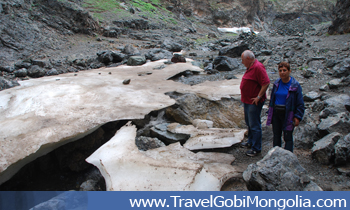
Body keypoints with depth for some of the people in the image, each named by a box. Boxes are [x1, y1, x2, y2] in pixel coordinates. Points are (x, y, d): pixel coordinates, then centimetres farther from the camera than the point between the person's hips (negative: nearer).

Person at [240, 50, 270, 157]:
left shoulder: (258, 67, -20)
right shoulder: (250, 67, 12)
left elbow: (266, 83, -25)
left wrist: (258, 97, -23)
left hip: (254, 102, -11)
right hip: (247, 100, 11)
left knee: (254, 125, -2)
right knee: (249, 123, 22)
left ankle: (256, 148, 8)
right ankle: (250, 142, 38)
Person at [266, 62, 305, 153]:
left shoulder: (295, 85, -9)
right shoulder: (276, 83, 5)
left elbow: (300, 103, -6)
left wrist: (298, 117, -12)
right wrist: (270, 113, 13)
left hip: (287, 114, -5)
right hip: (276, 113, 5)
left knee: (288, 137, 2)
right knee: (276, 135, 14)